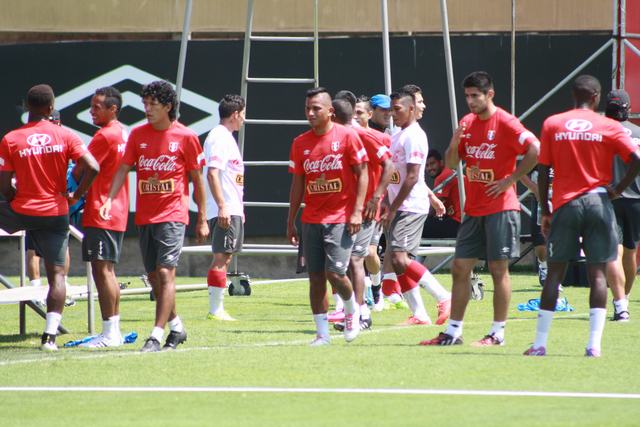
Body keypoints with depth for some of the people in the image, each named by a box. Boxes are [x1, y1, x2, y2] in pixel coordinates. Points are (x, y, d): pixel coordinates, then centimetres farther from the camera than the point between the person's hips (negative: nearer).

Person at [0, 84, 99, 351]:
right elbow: (92, 168, -12)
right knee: (57, 273, 3)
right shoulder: (65, 136, -2)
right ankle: (50, 336, -5)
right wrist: (76, 196, 2)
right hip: (56, 215, 1)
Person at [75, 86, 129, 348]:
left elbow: (80, 172, -15)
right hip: (118, 212, 10)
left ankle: (109, 333, -12)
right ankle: (114, 331, 16)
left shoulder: (104, 136, -14)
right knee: (107, 271, 13)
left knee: (102, 270, -10)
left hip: (101, 213, -10)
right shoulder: (124, 134, 15)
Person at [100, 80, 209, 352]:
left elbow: (197, 179, 3)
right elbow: (124, 168, 3)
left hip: (172, 215, -5)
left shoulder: (186, 137, -3)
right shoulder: (138, 134, 7)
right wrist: (110, 199, -13)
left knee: (165, 273, -14)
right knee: (153, 276, 11)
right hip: (144, 216, 5)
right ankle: (176, 327, 28)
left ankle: (156, 336, -17)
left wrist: (202, 220, 5)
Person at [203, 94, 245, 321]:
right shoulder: (219, 137, -12)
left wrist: (238, 208, 26)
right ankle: (216, 309, -10)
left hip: (231, 209, 10)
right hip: (225, 210, -10)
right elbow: (212, 173, -21)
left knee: (224, 258, 10)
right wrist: (222, 206, -26)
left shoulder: (226, 137, 19)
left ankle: (217, 309, 12)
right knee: (221, 258, -9)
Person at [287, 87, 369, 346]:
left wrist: (357, 211, -12)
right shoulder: (300, 144, 8)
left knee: (335, 273, -14)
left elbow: (362, 174, -3)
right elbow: (297, 184, 13)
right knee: (316, 277, 2)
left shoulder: (346, 136, -4)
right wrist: (290, 222, 11)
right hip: (311, 220, 5)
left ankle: (352, 310, 16)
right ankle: (322, 333, 9)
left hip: (341, 218, -4)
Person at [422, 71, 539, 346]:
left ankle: (498, 333, 3)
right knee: (460, 268, 6)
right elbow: (451, 164, 15)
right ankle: (453, 331, 11)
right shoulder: (467, 123, 10)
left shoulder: (505, 123, -11)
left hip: (500, 207, -7)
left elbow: (535, 150, -20)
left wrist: (510, 180, -16)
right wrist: (454, 145, -6)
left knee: (499, 269, -3)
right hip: (473, 208, 7)